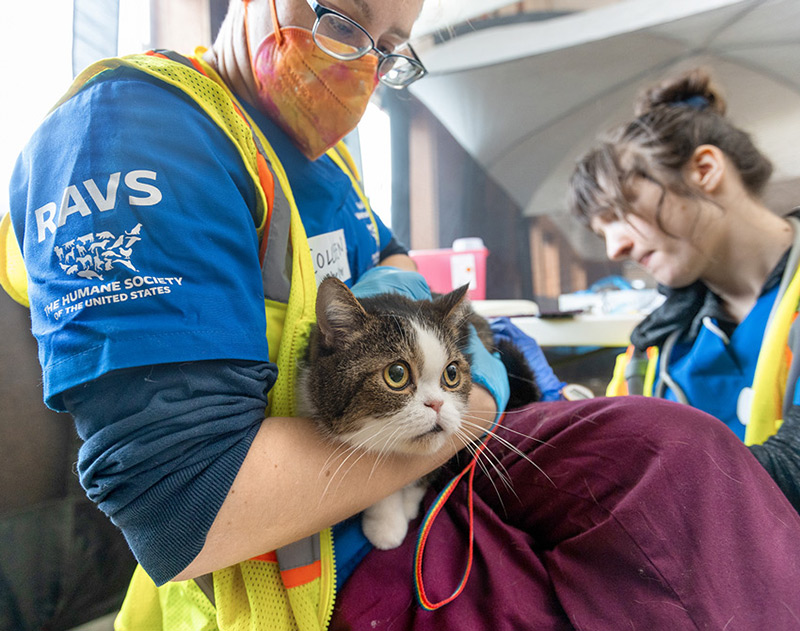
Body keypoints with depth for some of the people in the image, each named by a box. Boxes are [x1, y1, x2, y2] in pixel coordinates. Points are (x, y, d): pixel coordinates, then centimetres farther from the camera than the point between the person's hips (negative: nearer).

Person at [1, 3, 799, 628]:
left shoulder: (316, 152, 9)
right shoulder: (133, 128, -20)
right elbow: (181, 507, -30)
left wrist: (394, 276, -2)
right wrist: (467, 406, -19)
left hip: (420, 474, 8)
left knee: (677, 451, -1)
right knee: (678, 475, -18)